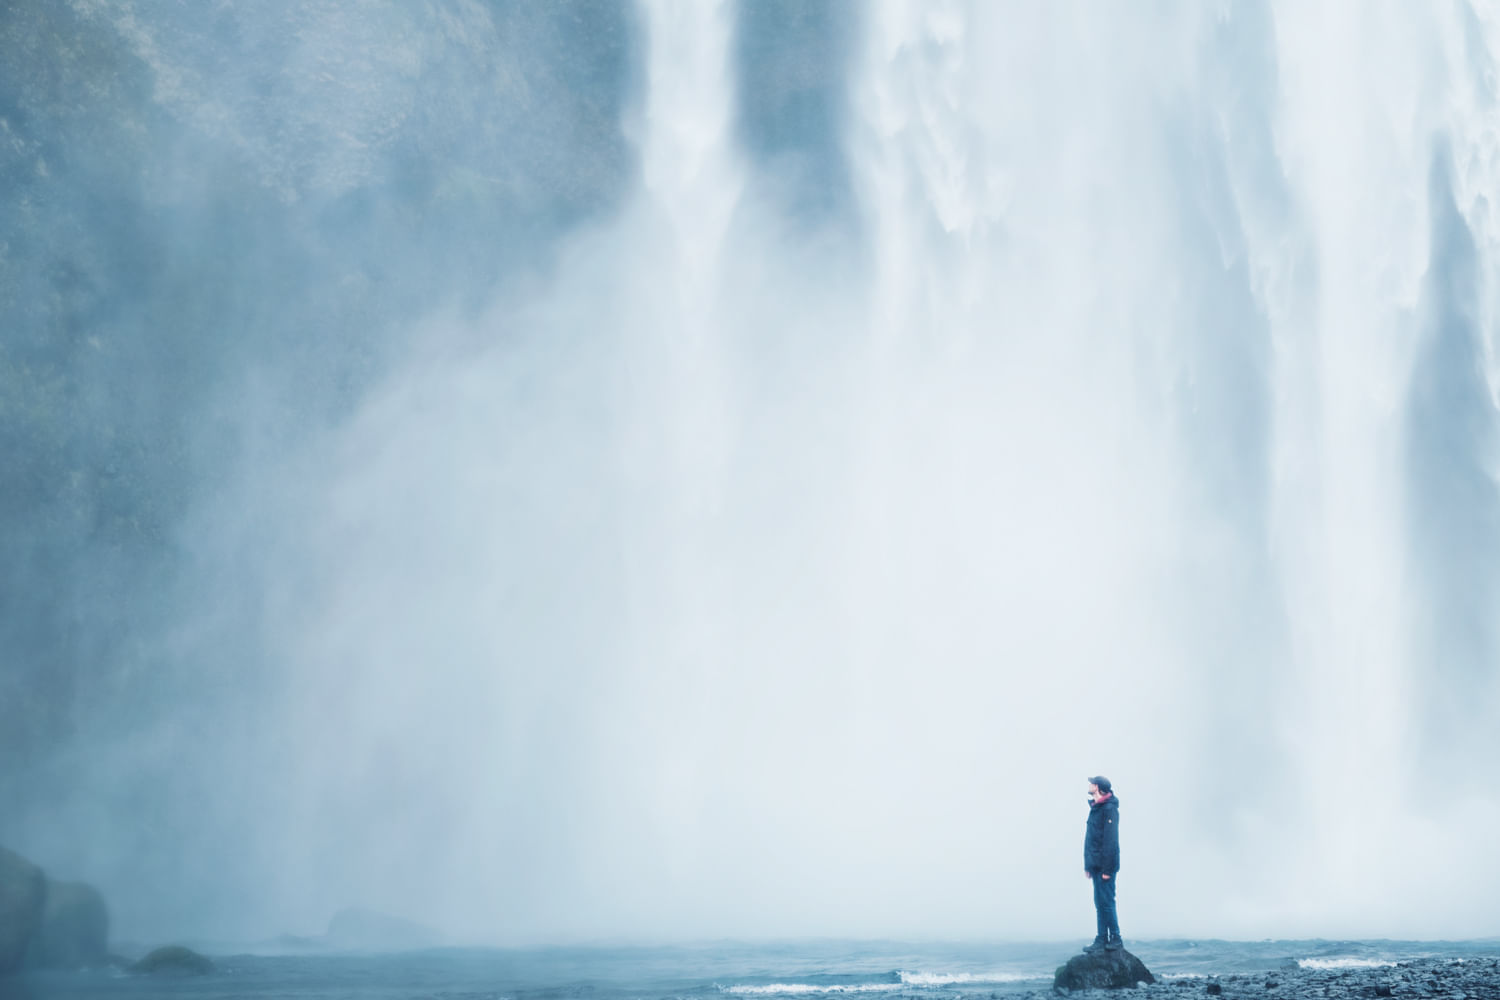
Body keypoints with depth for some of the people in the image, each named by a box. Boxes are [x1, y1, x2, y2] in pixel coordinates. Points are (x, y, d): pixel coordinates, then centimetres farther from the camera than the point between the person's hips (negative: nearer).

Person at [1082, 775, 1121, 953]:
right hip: (1095, 864, 9)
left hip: (1105, 865, -9)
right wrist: (1088, 865, 18)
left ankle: (1115, 939, -1)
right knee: (1100, 904, 9)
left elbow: (1111, 841, -18)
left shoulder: (1109, 809, -13)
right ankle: (1102, 940, 11)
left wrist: (1107, 868, -21)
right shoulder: (1095, 808, 16)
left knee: (1106, 902, -7)